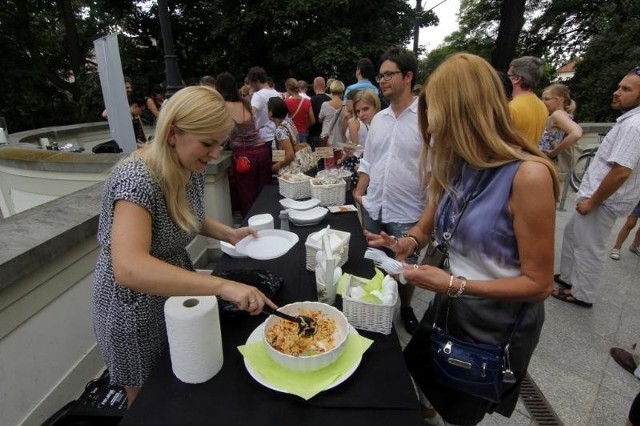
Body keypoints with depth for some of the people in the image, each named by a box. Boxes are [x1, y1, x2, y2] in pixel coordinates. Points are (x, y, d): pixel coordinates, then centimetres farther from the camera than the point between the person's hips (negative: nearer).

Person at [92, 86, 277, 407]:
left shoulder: (191, 167, -8)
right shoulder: (137, 179, -32)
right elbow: (128, 268, -44)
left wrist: (229, 233, -7)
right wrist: (222, 286, -50)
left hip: (176, 294, 7)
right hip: (136, 307, -6)